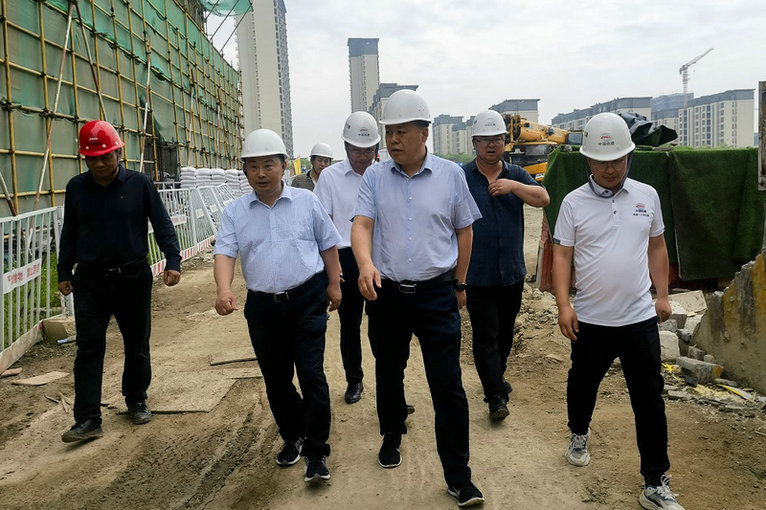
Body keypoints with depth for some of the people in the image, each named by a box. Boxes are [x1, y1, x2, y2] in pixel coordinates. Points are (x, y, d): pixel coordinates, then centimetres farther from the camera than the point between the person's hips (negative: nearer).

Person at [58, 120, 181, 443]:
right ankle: (88, 419, 2)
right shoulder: (76, 188, 3)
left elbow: (162, 224, -3)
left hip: (134, 278, -1)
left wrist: (172, 260, -15)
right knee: (89, 349, -2)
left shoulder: (139, 184, -4)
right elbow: (69, 233, 12)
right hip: (90, 282, 1)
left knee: (137, 345, 11)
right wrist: (64, 272, 13)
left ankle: (136, 401, 30)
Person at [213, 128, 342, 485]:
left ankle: (316, 451, 8)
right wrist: (224, 290, -23)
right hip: (263, 306, 3)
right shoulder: (235, 211, 3)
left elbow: (328, 245, 8)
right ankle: (293, 437, 36)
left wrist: (334, 285, 8)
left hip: (307, 300, -2)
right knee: (276, 380, 14)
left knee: (311, 375, -6)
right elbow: (225, 253, -6)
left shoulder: (306, 201, 0)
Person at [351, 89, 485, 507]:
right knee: (388, 374, 18)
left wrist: (459, 283, 11)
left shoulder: (451, 175, -1)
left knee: (448, 386, -1)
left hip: (436, 295, -1)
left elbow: (463, 230, 8)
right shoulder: (374, 177, 0)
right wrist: (366, 264, -29)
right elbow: (361, 224, -9)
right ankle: (392, 435, 45)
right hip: (386, 293, 2)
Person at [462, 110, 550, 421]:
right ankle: (496, 396, 2)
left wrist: (513, 186, -19)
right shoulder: (461, 177, -2)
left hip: (512, 272, 4)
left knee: (505, 331, 17)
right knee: (485, 335, -3)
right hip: (477, 275, -4)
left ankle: (496, 376, 37)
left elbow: (543, 199, -4)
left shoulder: (516, 175, 9)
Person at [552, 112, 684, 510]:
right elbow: (561, 256, -4)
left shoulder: (647, 196, 3)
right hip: (590, 320, -1)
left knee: (650, 400, 3)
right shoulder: (574, 202, -4)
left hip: (640, 318, 1)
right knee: (583, 384, 18)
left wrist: (662, 294, 8)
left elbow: (656, 247, 12)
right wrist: (563, 304, -13)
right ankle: (579, 435, 47)